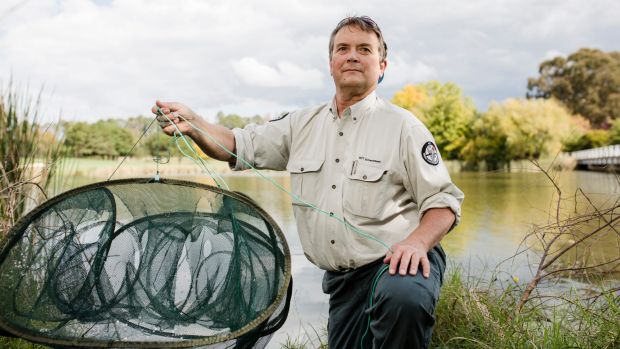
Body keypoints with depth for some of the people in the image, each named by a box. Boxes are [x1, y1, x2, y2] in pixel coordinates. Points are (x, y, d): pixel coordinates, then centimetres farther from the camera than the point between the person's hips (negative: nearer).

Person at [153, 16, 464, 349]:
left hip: (396, 261, -5)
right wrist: (192, 124, -9)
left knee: (403, 298, -37)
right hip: (342, 278, 5)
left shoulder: (403, 126, -5)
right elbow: (240, 146, 10)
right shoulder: (302, 125, 10)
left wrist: (417, 242, -25)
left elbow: (443, 200, -5)